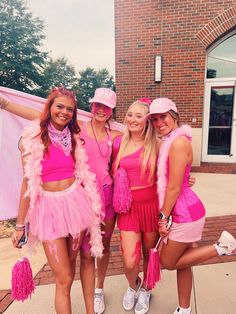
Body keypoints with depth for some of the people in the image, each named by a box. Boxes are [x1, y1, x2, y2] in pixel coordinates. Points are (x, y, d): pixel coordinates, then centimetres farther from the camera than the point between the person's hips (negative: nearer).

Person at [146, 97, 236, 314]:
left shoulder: (178, 142, -21)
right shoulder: (169, 141, 8)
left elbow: (174, 188, -21)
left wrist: (163, 217, -11)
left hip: (185, 213, -9)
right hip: (181, 212, 9)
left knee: (168, 262, 11)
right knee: (180, 262, 20)